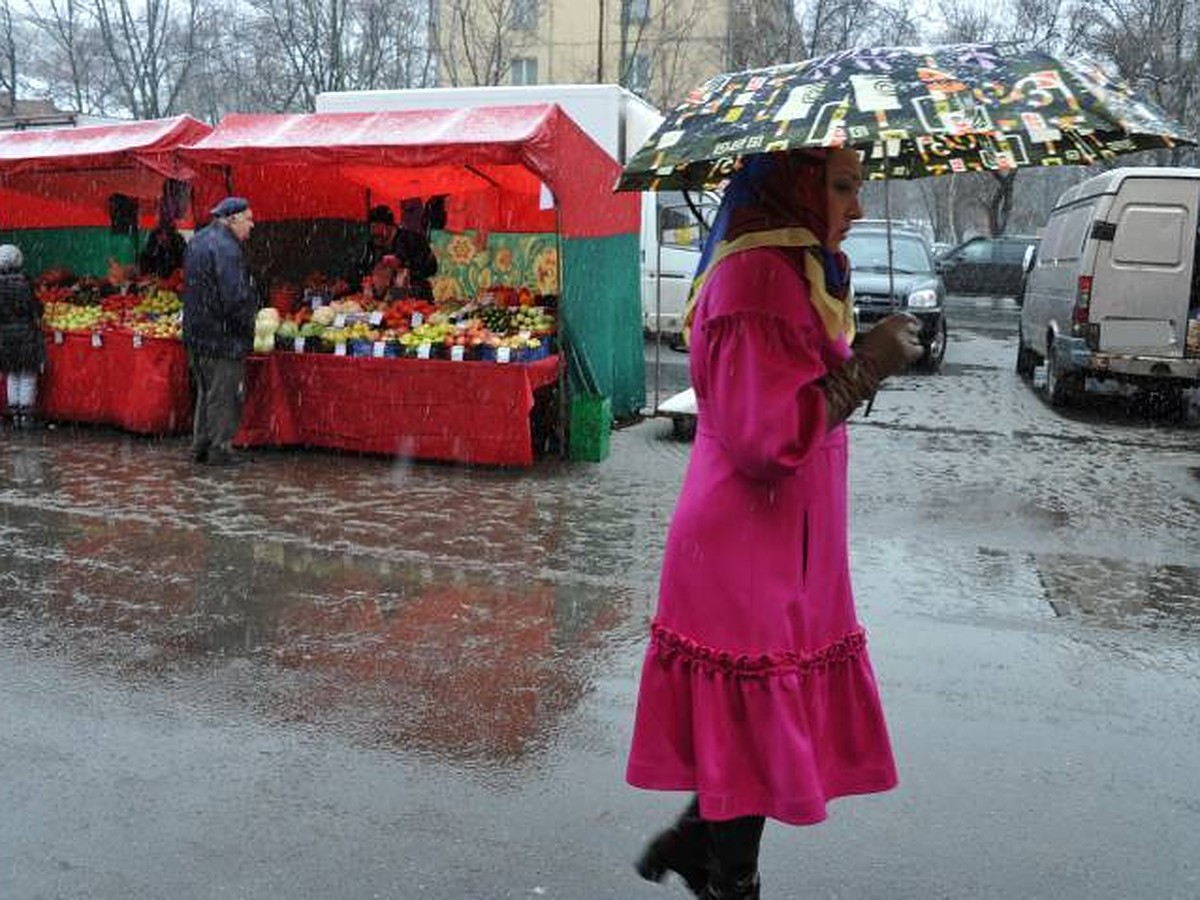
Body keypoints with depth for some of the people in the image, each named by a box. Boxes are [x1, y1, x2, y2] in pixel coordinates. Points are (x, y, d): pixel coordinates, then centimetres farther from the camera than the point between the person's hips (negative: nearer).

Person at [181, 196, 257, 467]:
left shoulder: (197, 241, 13)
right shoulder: (226, 247, -19)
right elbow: (235, 297, -25)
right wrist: (247, 323, -9)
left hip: (195, 331, 10)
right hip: (222, 334, -9)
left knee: (206, 392, 18)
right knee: (223, 396, 0)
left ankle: (200, 446, 24)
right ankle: (218, 449, 7)